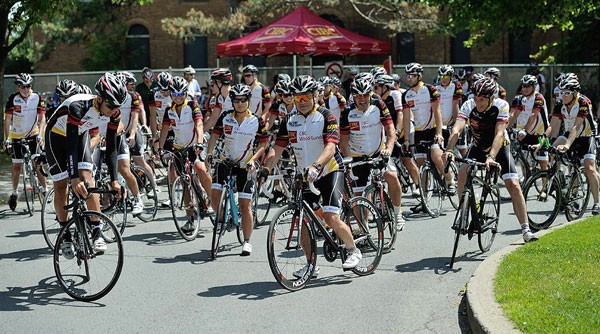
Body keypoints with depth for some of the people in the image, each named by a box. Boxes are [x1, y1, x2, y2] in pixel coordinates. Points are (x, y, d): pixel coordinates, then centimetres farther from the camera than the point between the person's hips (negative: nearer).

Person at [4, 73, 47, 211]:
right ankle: (14, 192, 18)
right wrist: (6, 138, -22)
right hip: (17, 136, 0)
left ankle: (44, 189, 3)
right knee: (17, 166, 2)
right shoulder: (13, 99, -13)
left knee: (38, 164, -9)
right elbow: (7, 120, -13)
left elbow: (42, 118, -14)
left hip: (33, 135, 0)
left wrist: (40, 135, -27)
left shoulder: (37, 98, -11)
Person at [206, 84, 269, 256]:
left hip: (245, 166, -2)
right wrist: (209, 153, -11)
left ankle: (247, 241, 7)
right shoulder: (225, 117, -5)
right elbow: (215, 135, 4)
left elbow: (263, 144, -4)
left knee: (245, 205, -4)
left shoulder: (257, 122, -10)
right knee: (214, 195, -14)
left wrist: (253, 160, -18)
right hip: (225, 161, 2)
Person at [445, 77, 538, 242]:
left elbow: (499, 134, -37)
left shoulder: (501, 106, -27)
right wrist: (449, 150, -54)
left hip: (500, 147, -2)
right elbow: (456, 129, -36)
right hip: (479, 147, 2)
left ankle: (526, 229, -8)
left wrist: (491, 157, -52)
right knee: (462, 173, -24)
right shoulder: (468, 106, -23)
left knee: (514, 186, -13)